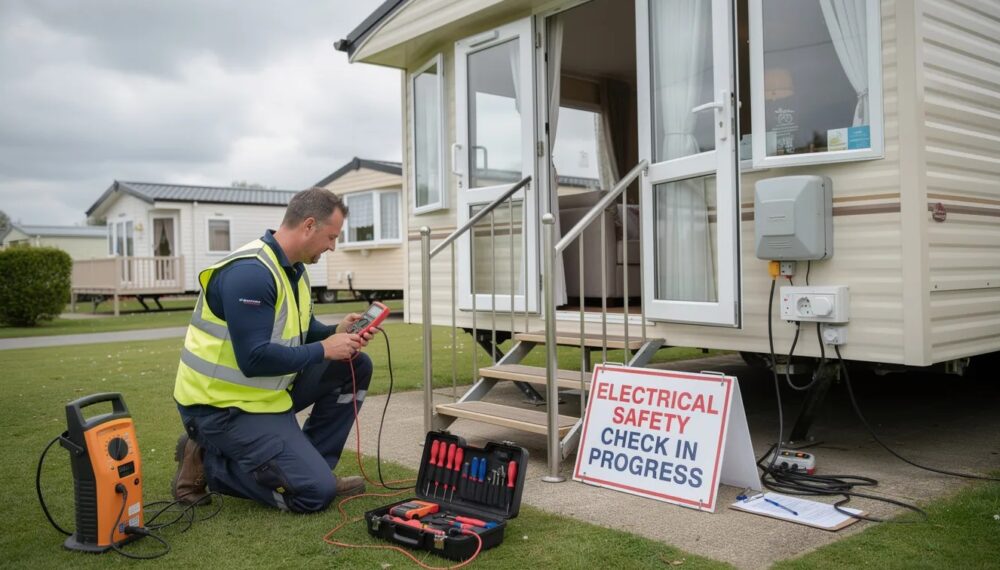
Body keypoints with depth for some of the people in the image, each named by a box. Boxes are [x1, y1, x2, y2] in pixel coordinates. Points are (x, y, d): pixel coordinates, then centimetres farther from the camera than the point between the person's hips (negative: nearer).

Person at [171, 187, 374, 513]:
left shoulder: (292, 267, 6)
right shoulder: (250, 272, -25)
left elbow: (297, 330, 16)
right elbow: (255, 359, -29)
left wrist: (336, 334, -4)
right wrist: (324, 350, -19)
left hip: (268, 390, 10)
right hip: (224, 404, -9)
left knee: (355, 366, 3)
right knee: (315, 493, -12)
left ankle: (312, 466, 11)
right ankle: (206, 462, 2)